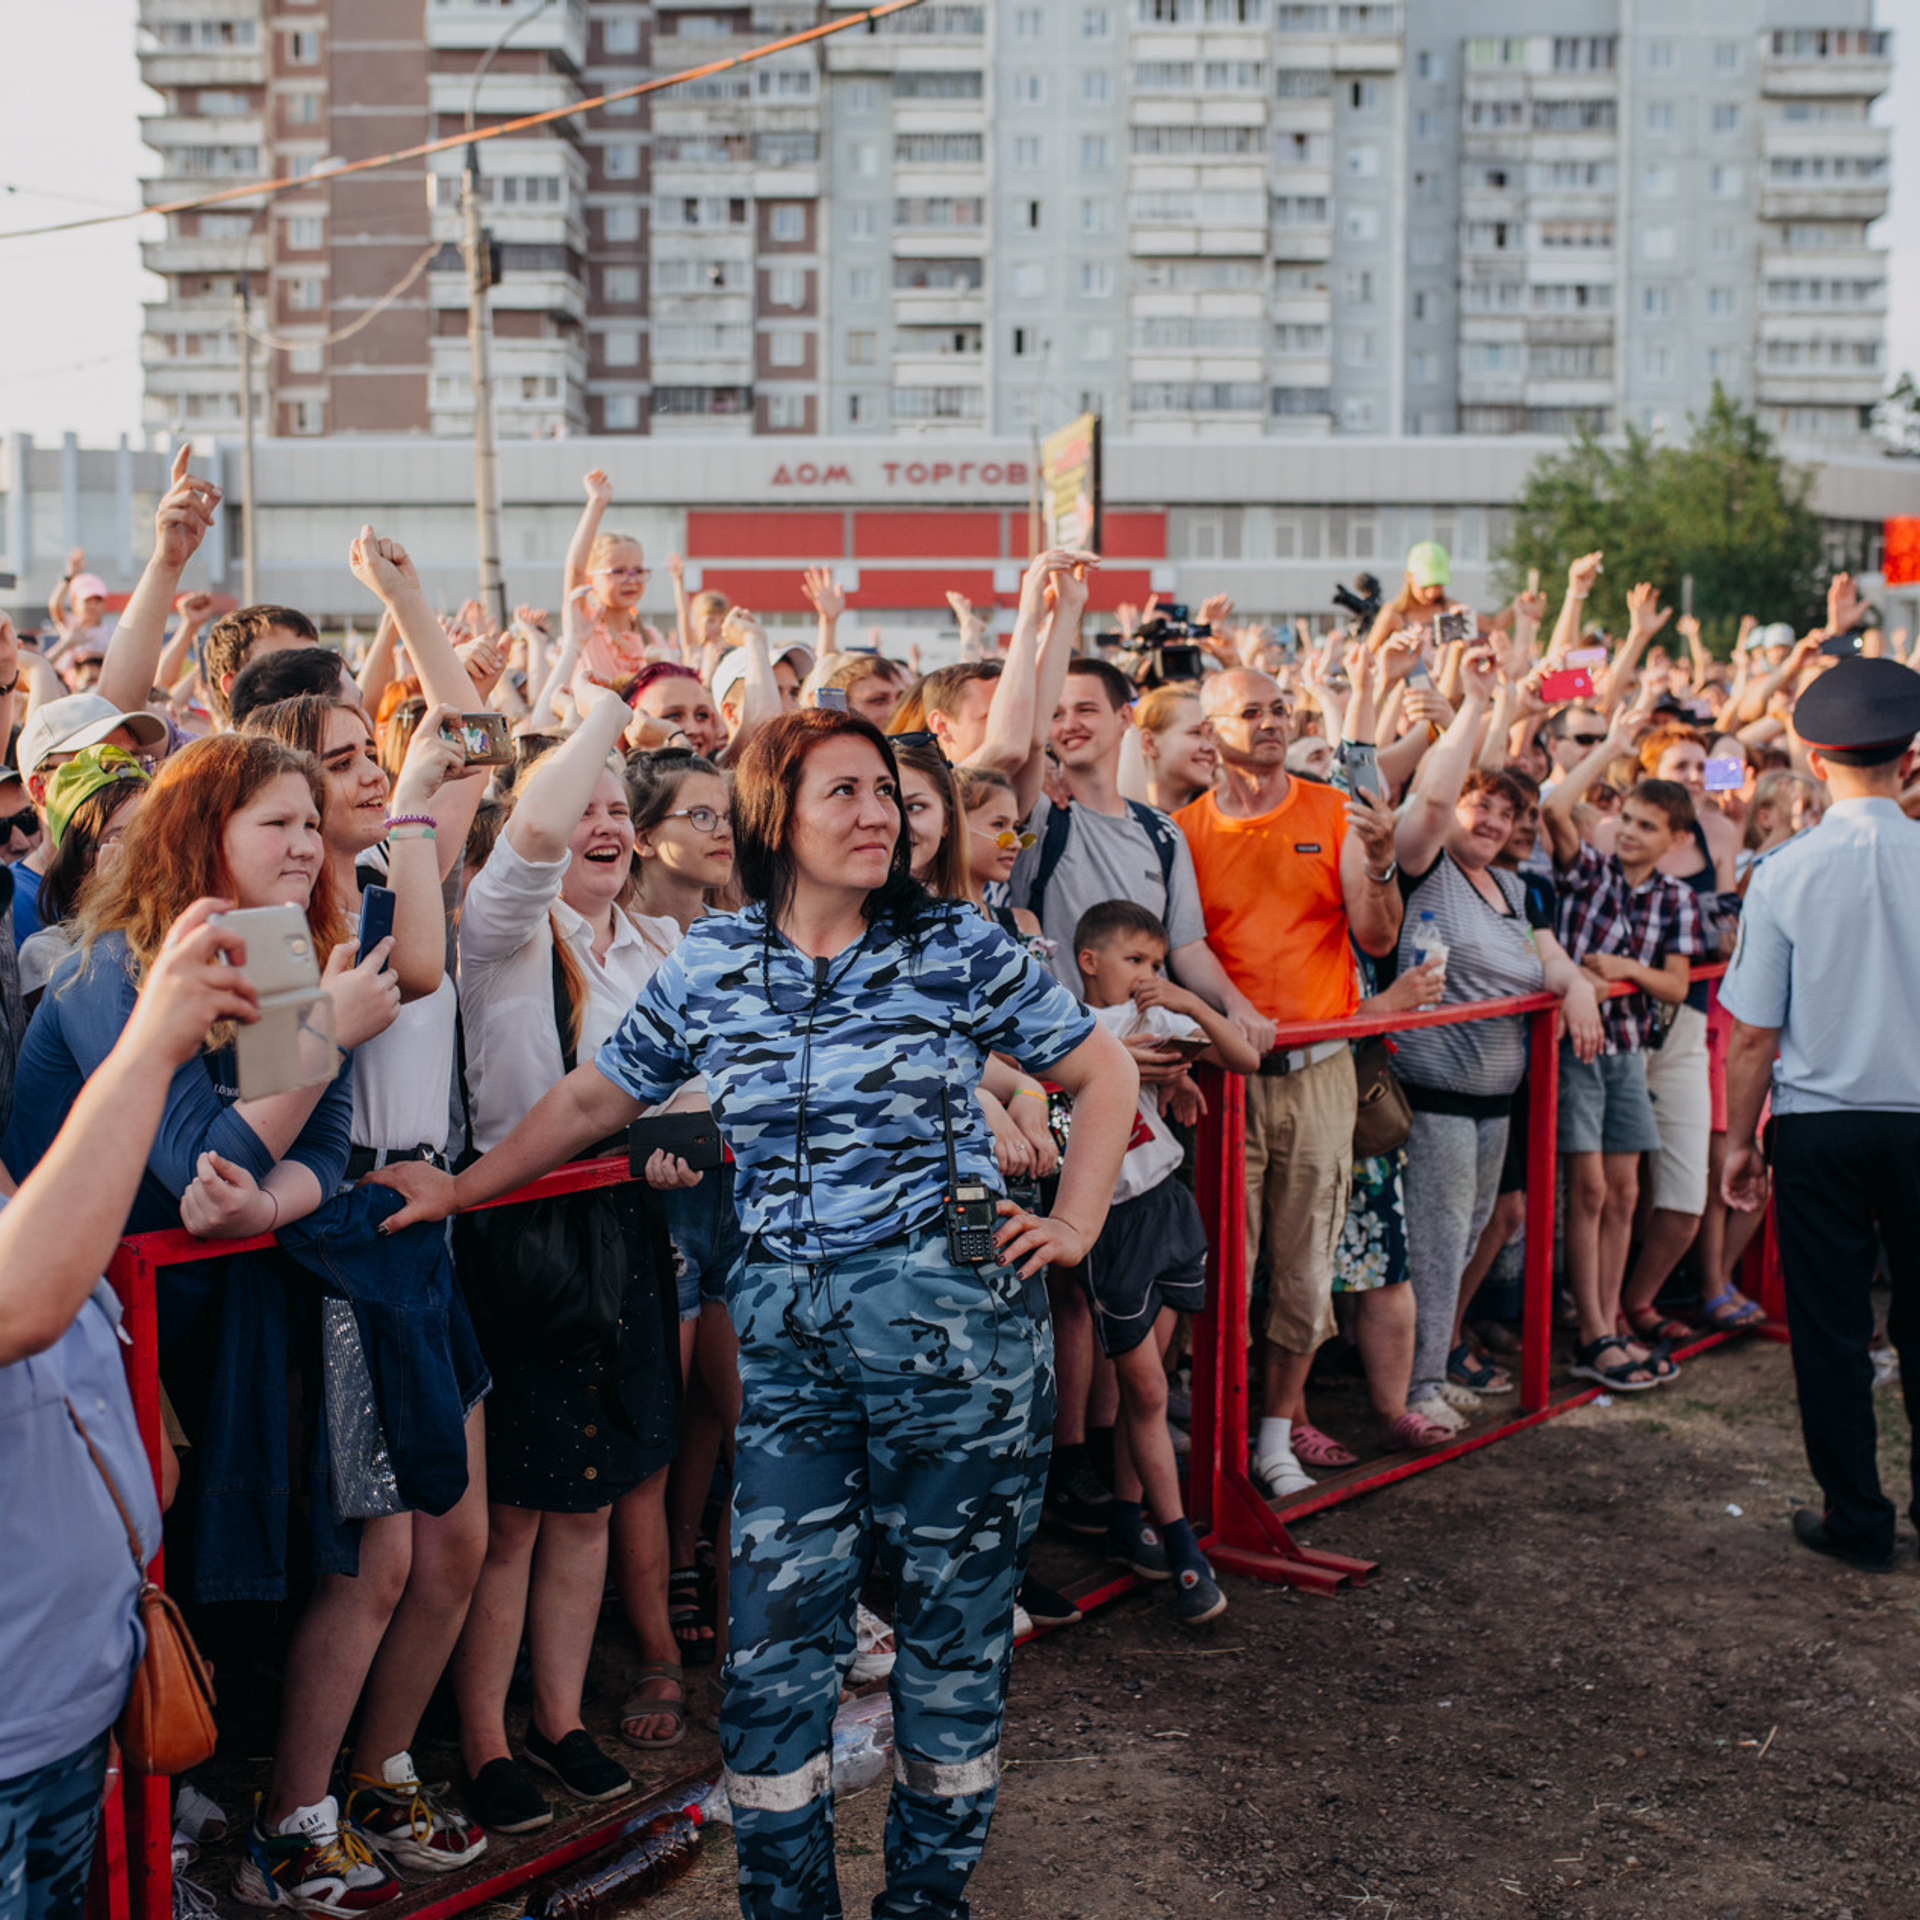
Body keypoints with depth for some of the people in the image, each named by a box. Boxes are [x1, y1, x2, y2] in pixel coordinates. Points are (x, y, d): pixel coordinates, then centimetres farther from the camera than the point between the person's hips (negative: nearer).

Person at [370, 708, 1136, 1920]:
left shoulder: (957, 949, -2)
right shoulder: (710, 966, 5)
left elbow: (1103, 1070, 5)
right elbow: (595, 1099, 15)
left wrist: (1076, 1222, -2)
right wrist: (455, 1189, 15)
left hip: (953, 1328, -1)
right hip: (784, 1334, 2)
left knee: (955, 1619, 9)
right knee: (775, 1637, 2)